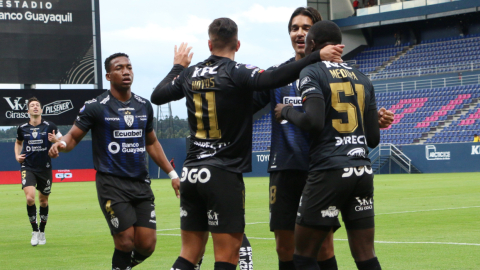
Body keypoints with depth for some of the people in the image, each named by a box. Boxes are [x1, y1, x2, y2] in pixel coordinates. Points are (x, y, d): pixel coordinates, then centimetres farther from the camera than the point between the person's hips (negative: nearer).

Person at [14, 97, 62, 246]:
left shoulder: (49, 126, -4)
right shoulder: (22, 128, 1)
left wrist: (55, 140, -18)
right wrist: (17, 155, 5)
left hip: (45, 168, 0)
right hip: (28, 168, 0)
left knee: (43, 201, 10)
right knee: (30, 198, -18)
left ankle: (42, 231, 29)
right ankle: (35, 230, -2)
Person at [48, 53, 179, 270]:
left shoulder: (144, 106, 12)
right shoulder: (96, 107, -4)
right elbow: (74, 136, -1)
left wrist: (172, 174, 21)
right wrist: (62, 143, -25)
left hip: (141, 183, 5)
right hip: (112, 184, -5)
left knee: (147, 245, -2)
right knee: (125, 242, -11)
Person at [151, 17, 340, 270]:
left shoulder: (189, 74, 8)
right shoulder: (236, 73, -10)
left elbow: (157, 95, 24)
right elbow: (272, 78, -27)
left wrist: (177, 66, 39)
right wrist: (317, 56, -26)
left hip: (191, 173, 6)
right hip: (224, 174, -6)